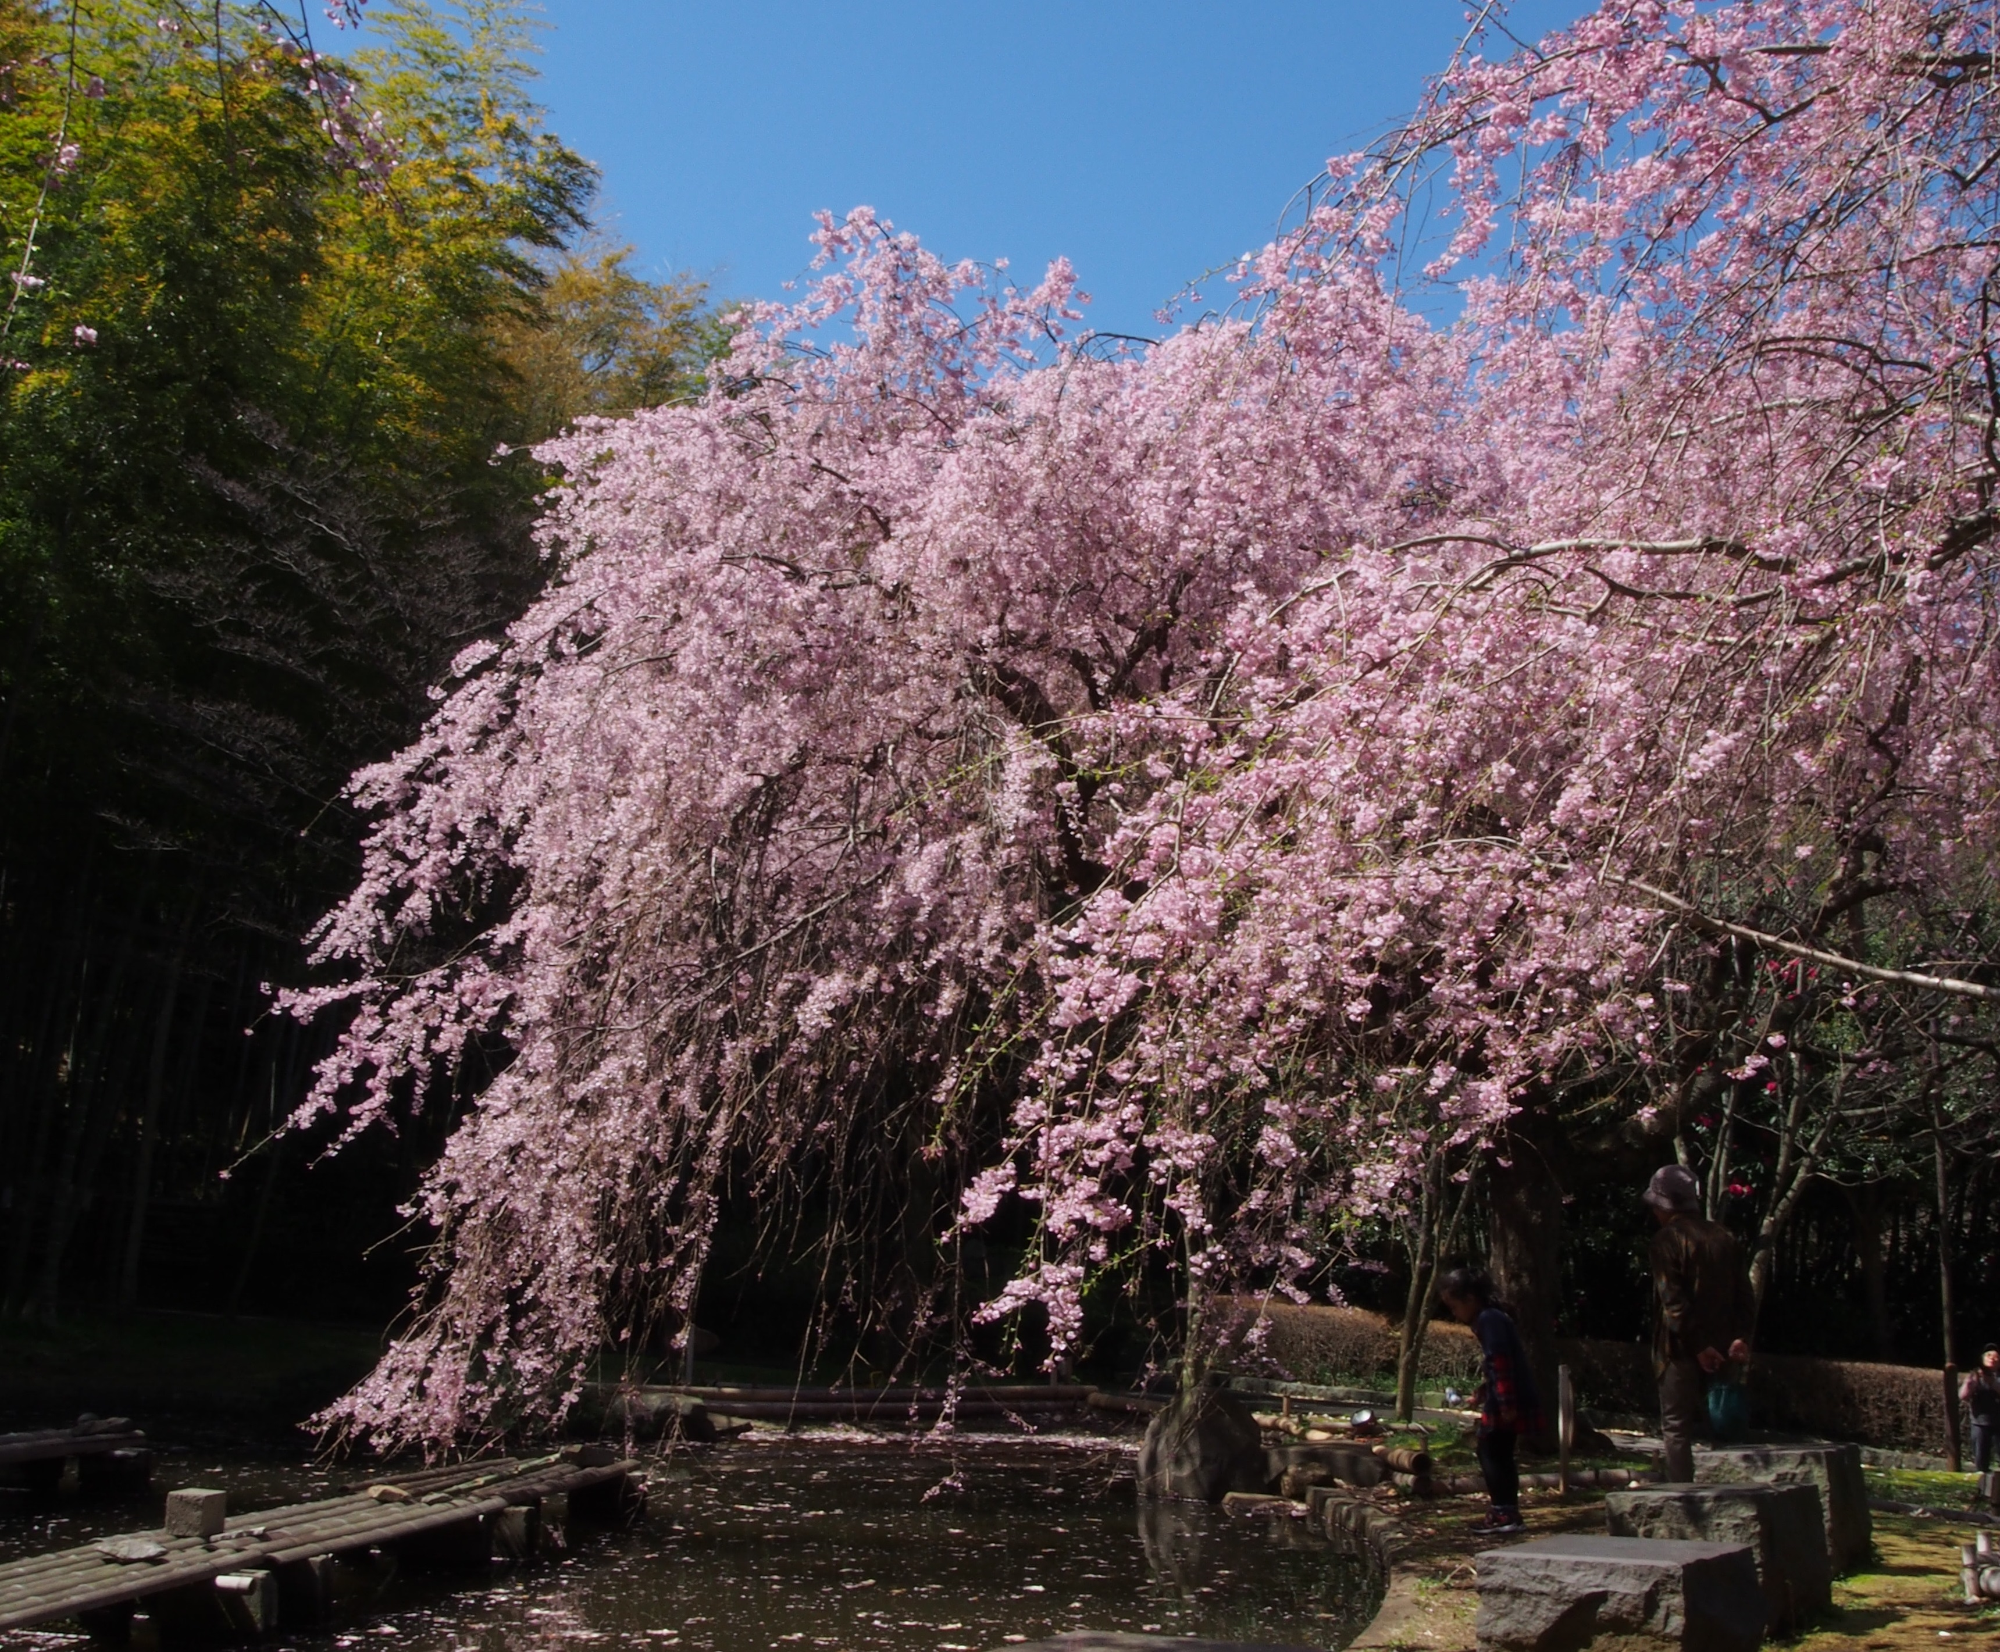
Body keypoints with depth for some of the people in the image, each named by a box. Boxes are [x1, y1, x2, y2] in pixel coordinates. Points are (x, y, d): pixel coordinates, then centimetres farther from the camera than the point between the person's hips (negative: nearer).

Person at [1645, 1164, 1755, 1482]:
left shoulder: (1667, 1239, -9)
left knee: (1676, 1428, -1)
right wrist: (1740, 1336, -2)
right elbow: (1744, 1296, 5)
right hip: (1721, 1351, 6)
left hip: (1682, 1349, -6)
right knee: (1714, 1426, 15)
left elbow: (1673, 1300, -18)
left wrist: (1697, 1345, -16)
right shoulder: (1724, 1237, 10)